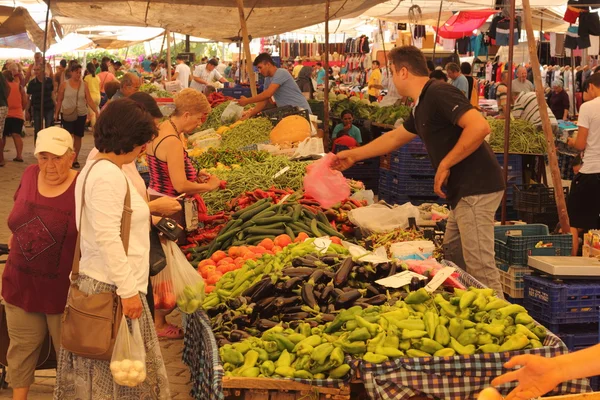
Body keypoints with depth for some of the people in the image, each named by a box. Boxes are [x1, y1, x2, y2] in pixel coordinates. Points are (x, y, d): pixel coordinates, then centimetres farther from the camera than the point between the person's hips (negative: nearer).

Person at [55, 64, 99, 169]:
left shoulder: (84, 85, 1)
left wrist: (96, 112, -11)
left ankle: (75, 159, 20)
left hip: (81, 114, 2)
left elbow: (89, 100, -1)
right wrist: (56, 113, 4)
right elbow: (59, 100, 5)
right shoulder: (64, 84, -2)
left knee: (78, 136, 8)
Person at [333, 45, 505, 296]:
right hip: (464, 191, 11)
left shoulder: (439, 94, -14)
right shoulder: (422, 107, 17)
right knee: (452, 257, 18)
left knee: (480, 267, -9)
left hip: (476, 189, -11)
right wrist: (354, 155, 39)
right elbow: (394, 138, 33)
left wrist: (444, 165, -19)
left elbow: (480, 126, -26)